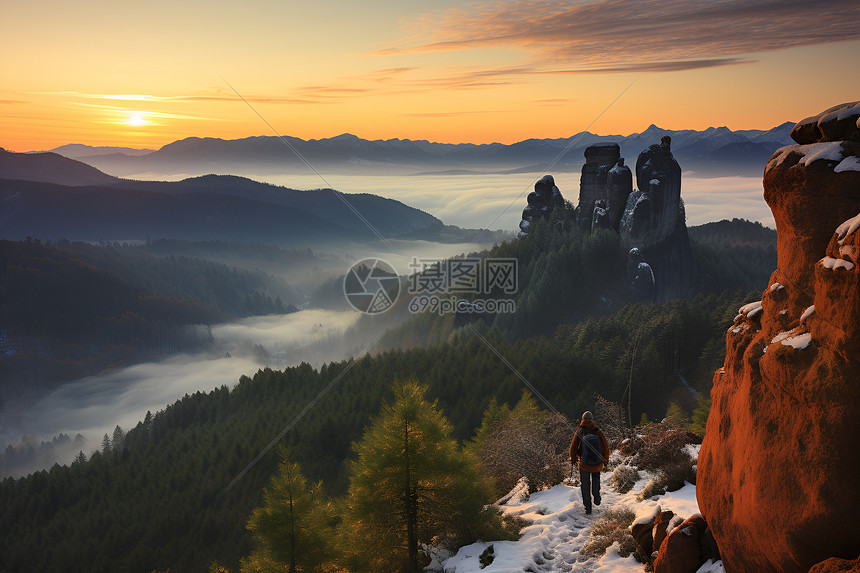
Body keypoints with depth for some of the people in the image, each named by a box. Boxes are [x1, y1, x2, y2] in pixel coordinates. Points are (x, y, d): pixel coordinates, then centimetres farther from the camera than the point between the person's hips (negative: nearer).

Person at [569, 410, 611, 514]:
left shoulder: (579, 432, -12)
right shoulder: (598, 432, -11)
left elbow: (573, 448, -4)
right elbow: (605, 447, -5)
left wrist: (573, 459, 14)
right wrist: (606, 458, 14)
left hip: (584, 464, -1)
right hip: (598, 464, 1)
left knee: (585, 485, 15)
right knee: (596, 476, 33)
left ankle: (587, 507, 16)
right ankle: (596, 496, 27)